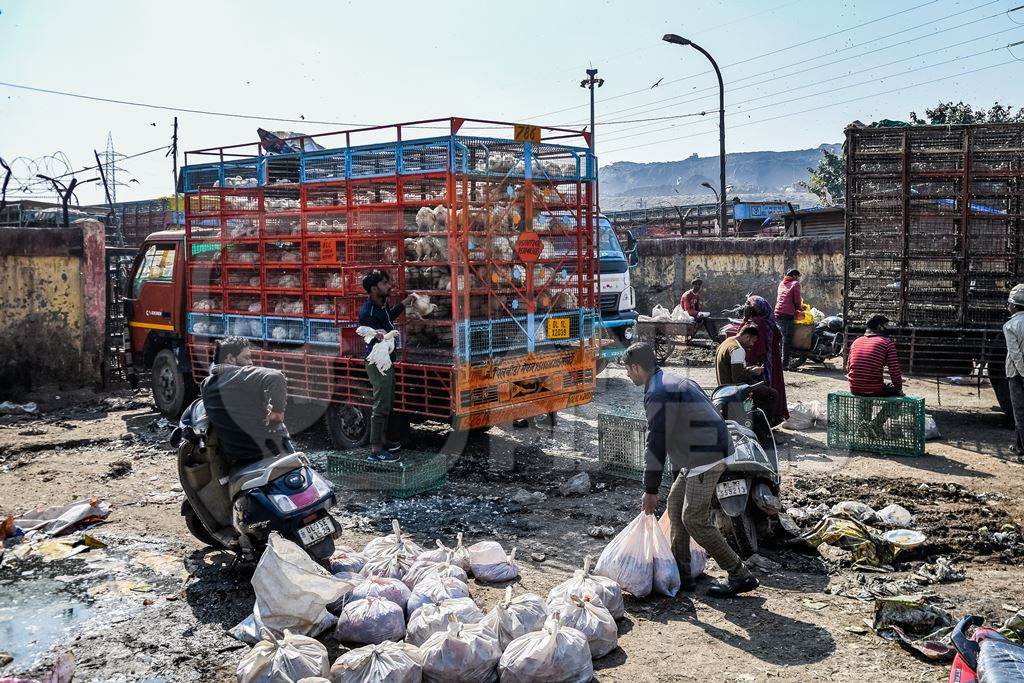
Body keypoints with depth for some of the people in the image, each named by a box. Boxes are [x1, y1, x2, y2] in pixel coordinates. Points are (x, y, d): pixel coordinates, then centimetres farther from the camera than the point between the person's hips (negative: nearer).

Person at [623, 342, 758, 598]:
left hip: (705, 458, -10)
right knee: (675, 503, 15)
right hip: (705, 454, 10)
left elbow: (657, 444, -16)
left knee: (694, 520, -5)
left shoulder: (657, 395, -15)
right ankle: (681, 574, 20)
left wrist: (650, 490, -10)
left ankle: (740, 576, 2)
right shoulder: (673, 382, 17)